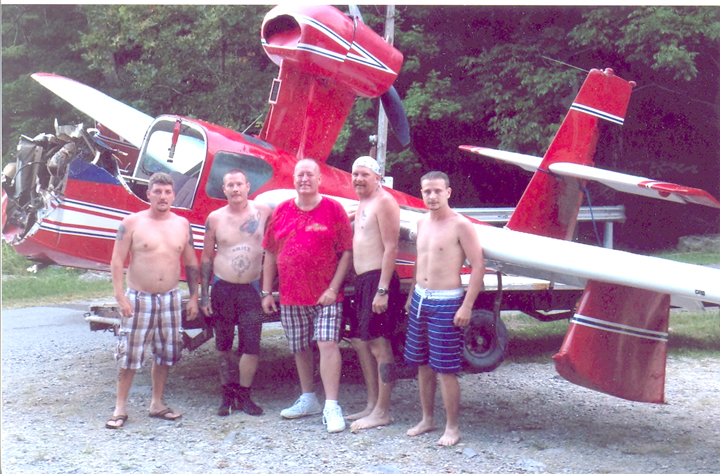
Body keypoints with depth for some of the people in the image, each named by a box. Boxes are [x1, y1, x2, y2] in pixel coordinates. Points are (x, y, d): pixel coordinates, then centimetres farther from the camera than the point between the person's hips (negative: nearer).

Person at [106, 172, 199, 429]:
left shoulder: (182, 225, 6)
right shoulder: (132, 223, -5)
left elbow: (191, 263, 11)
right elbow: (117, 261, -6)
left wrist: (194, 297, 6)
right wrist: (120, 296, -14)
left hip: (170, 298, 4)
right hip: (138, 298, -4)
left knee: (165, 353, 9)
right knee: (129, 354, -2)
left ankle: (157, 403, 23)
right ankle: (120, 408, 8)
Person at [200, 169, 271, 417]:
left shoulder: (263, 212, 0)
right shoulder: (215, 218, 2)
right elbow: (206, 257, 6)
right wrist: (203, 295, 2)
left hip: (251, 289, -1)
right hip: (222, 288, 1)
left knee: (251, 347, -6)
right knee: (223, 347, 7)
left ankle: (243, 395, 9)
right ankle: (227, 394, 20)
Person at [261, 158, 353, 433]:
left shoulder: (333, 209, -2)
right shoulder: (282, 211, 9)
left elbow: (346, 252, -4)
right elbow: (270, 253, 13)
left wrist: (333, 289, -12)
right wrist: (267, 292, 9)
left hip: (325, 295, -4)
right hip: (290, 297, 4)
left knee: (328, 344, -13)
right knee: (300, 349, 13)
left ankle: (331, 407, -10)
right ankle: (308, 400, 29)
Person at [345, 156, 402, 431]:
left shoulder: (383, 202, -11)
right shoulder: (362, 204, 19)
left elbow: (391, 248, -17)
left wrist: (382, 289, -23)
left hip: (378, 280, -10)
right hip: (362, 281, 10)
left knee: (379, 346, -6)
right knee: (361, 342, 14)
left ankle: (382, 413, -1)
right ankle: (372, 405, 24)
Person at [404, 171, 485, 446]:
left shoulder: (460, 225, -11)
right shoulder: (422, 223, 10)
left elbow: (478, 266, -13)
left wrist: (467, 306, -17)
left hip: (446, 302, -7)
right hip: (420, 299, 7)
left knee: (445, 369, -4)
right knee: (422, 364, 13)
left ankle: (452, 427, 8)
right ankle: (427, 419, 27)